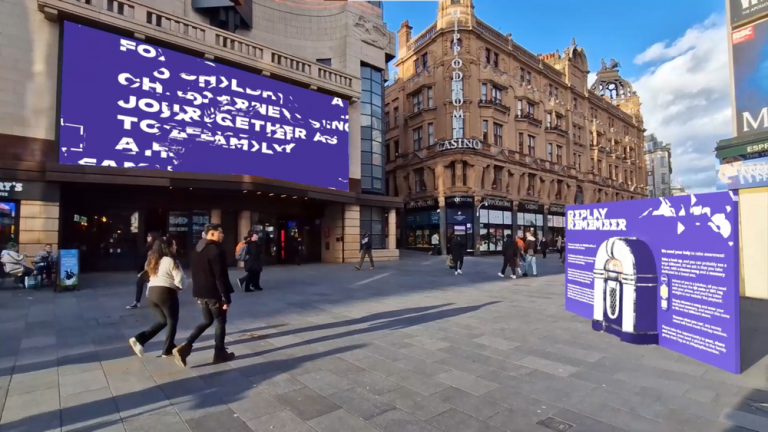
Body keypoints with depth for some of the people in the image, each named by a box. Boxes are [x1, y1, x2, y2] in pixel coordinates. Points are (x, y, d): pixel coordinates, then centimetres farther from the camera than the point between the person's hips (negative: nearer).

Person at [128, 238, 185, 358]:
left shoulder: (153, 261, 14)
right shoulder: (171, 261, -10)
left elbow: (150, 277, 21)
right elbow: (180, 280, -13)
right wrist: (178, 286, 8)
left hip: (151, 293, 8)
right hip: (165, 293, -8)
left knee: (164, 320, 21)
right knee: (172, 321, 9)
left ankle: (139, 339, 8)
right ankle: (168, 349, 15)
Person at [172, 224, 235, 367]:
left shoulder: (199, 249, 10)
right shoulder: (216, 250, -18)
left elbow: (196, 273, 16)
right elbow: (220, 277, -20)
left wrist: (198, 291, 23)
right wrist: (226, 298, -17)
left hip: (201, 293, 8)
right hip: (214, 293, -8)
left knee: (207, 321, 20)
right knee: (220, 322, 7)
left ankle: (184, 347, 9)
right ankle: (220, 353, 17)